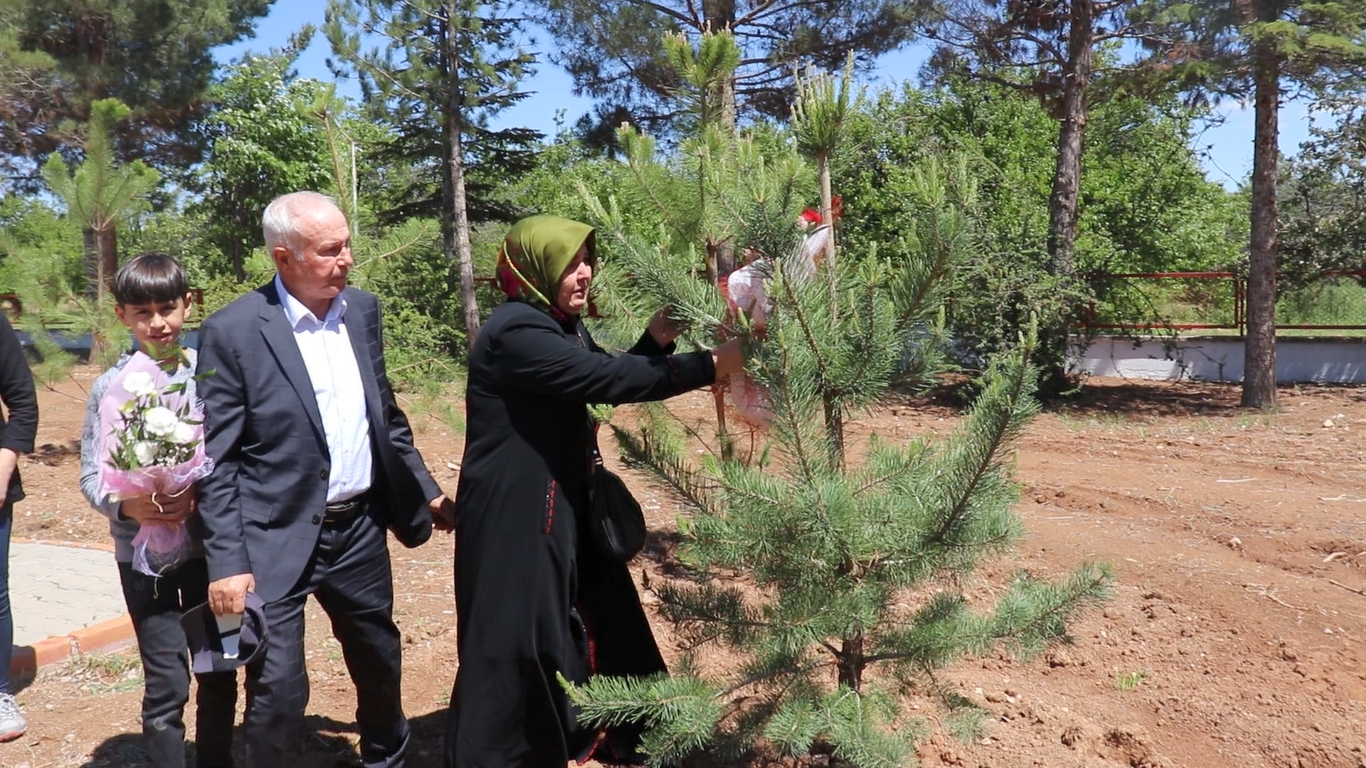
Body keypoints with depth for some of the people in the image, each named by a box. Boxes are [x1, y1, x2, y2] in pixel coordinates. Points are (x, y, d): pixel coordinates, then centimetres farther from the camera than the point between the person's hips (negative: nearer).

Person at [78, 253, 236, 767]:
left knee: (219, 672, 12)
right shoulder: (112, 386, -3)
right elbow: (91, 475, -2)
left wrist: (203, 495, -19)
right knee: (167, 684, 2)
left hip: (211, 545, 1)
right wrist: (129, 506, -20)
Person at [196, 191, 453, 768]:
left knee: (380, 663, 21)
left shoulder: (362, 310, 4)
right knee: (278, 697, 1)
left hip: (361, 530, 6)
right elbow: (216, 462, -11)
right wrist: (227, 563, -14)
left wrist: (425, 489, 16)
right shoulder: (232, 332, -13)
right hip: (278, 542, -5)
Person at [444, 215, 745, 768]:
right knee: (514, 638, 2)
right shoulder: (516, 332, -22)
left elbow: (605, 377, 12)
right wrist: (712, 365, -27)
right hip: (515, 513, -10)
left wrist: (658, 337, -5)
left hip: (562, 503, 10)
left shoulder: (562, 324, 8)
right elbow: (607, 379, -29)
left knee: (601, 616, 19)